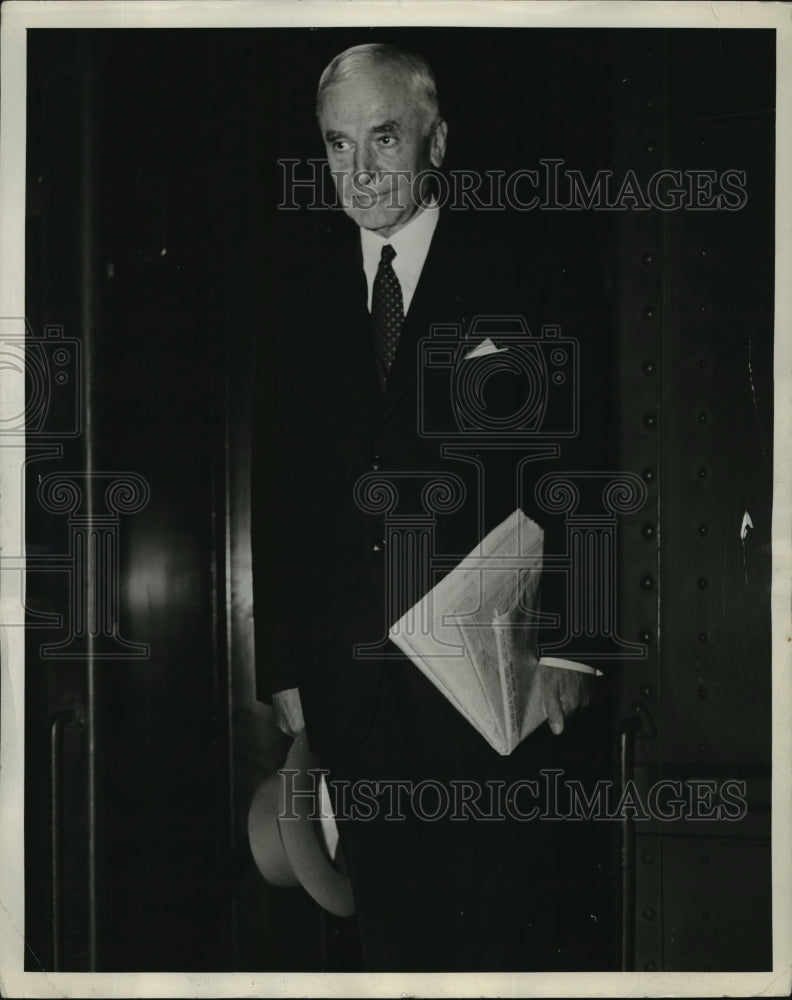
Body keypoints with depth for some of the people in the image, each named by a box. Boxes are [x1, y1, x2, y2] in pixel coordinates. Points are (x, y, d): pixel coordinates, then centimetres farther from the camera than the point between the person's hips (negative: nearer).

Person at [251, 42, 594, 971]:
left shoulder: (512, 269, -2)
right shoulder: (306, 293, 7)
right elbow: (276, 492, 8)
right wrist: (281, 665, 4)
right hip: (344, 665, 3)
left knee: (490, 916, 5)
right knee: (387, 918, 12)